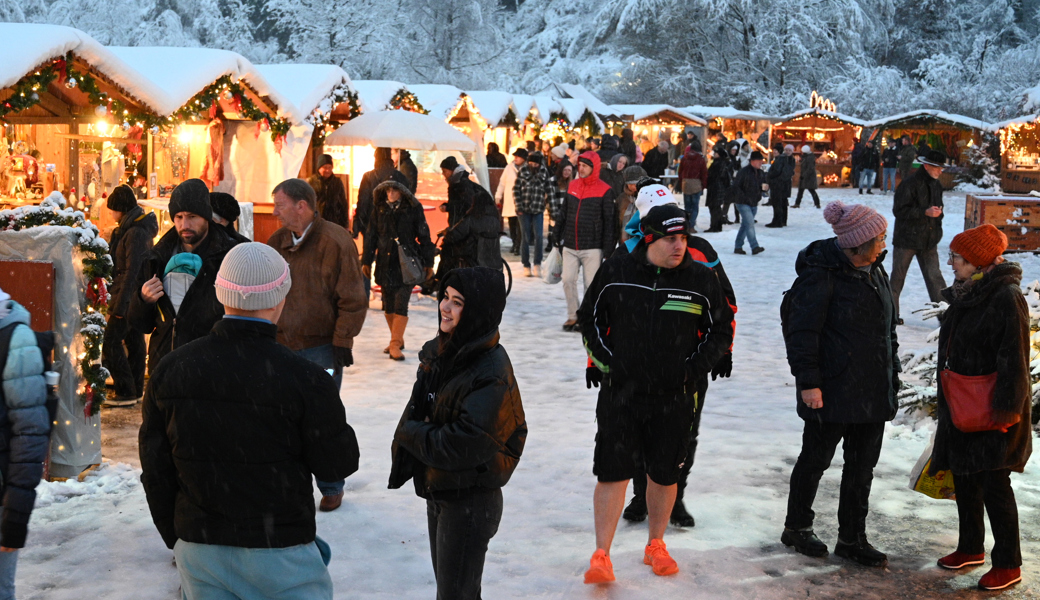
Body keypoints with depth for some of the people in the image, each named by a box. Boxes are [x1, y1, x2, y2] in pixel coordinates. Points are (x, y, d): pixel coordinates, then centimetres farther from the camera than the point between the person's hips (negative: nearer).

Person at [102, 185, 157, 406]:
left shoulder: (135, 233, -19)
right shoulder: (141, 229, 13)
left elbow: (131, 271, -22)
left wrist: (120, 305, -21)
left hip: (129, 297, -10)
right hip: (137, 297, 10)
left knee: (111, 343, -8)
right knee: (134, 340, 14)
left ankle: (126, 393, -6)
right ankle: (136, 388, 21)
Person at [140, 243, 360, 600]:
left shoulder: (169, 370, -3)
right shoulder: (303, 379, -18)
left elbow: (155, 471, 5)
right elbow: (338, 464, -8)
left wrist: (175, 538, 17)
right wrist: (326, 406, 8)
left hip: (198, 550, 4)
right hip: (280, 554, -4)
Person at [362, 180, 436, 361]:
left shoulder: (413, 208, -3)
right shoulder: (379, 208, 5)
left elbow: (423, 236, 1)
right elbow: (371, 235, 10)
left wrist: (428, 263, 2)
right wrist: (366, 261, 9)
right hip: (385, 263, 4)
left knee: (401, 304, -11)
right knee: (388, 305, 9)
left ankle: (395, 345, -8)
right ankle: (398, 340, 25)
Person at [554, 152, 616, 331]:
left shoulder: (605, 191, -5)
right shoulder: (572, 186, 10)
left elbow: (609, 222, -6)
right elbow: (564, 214, 17)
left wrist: (608, 250, -10)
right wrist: (559, 237, 15)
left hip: (592, 248, -4)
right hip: (570, 246, 4)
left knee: (591, 284, 0)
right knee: (568, 280, -1)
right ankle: (573, 316, 13)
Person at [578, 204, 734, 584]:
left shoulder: (701, 279, -2)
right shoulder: (616, 271, -3)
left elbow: (722, 330, 9)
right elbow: (589, 317, 10)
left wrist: (696, 367, -2)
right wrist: (603, 359, 0)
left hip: (674, 398, 1)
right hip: (619, 392, -1)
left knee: (664, 475, 11)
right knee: (613, 473, -3)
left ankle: (656, 546, 32)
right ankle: (601, 557, 5)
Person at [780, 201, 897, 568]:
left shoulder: (874, 270, 10)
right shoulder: (822, 274, -16)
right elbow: (802, 331, -17)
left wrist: (892, 372, 20)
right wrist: (808, 382, -18)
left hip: (873, 390, 8)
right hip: (832, 390, -8)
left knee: (863, 465, 12)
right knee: (816, 458, 7)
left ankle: (852, 538, 23)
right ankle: (796, 527, 25)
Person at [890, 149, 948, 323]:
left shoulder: (936, 185, 10)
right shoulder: (909, 185, -15)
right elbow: (899, 210, -20)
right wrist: (925, 212, -24)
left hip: (929, 241, 6)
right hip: (907, 239, -6)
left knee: (934, 277, 2)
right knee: (898, 277, 5)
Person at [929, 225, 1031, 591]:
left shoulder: (1006, 298, -19)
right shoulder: (965, 293, 8)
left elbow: (1014, 361, -20)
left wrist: (1005, 411, -20)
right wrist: (946, 394, 21)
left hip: (993, 410, -9)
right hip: (961, 407, 9)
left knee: (994, 485, -2)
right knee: (964, 478, 17)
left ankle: (1008, 564, 11)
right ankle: (971, 548, 32)